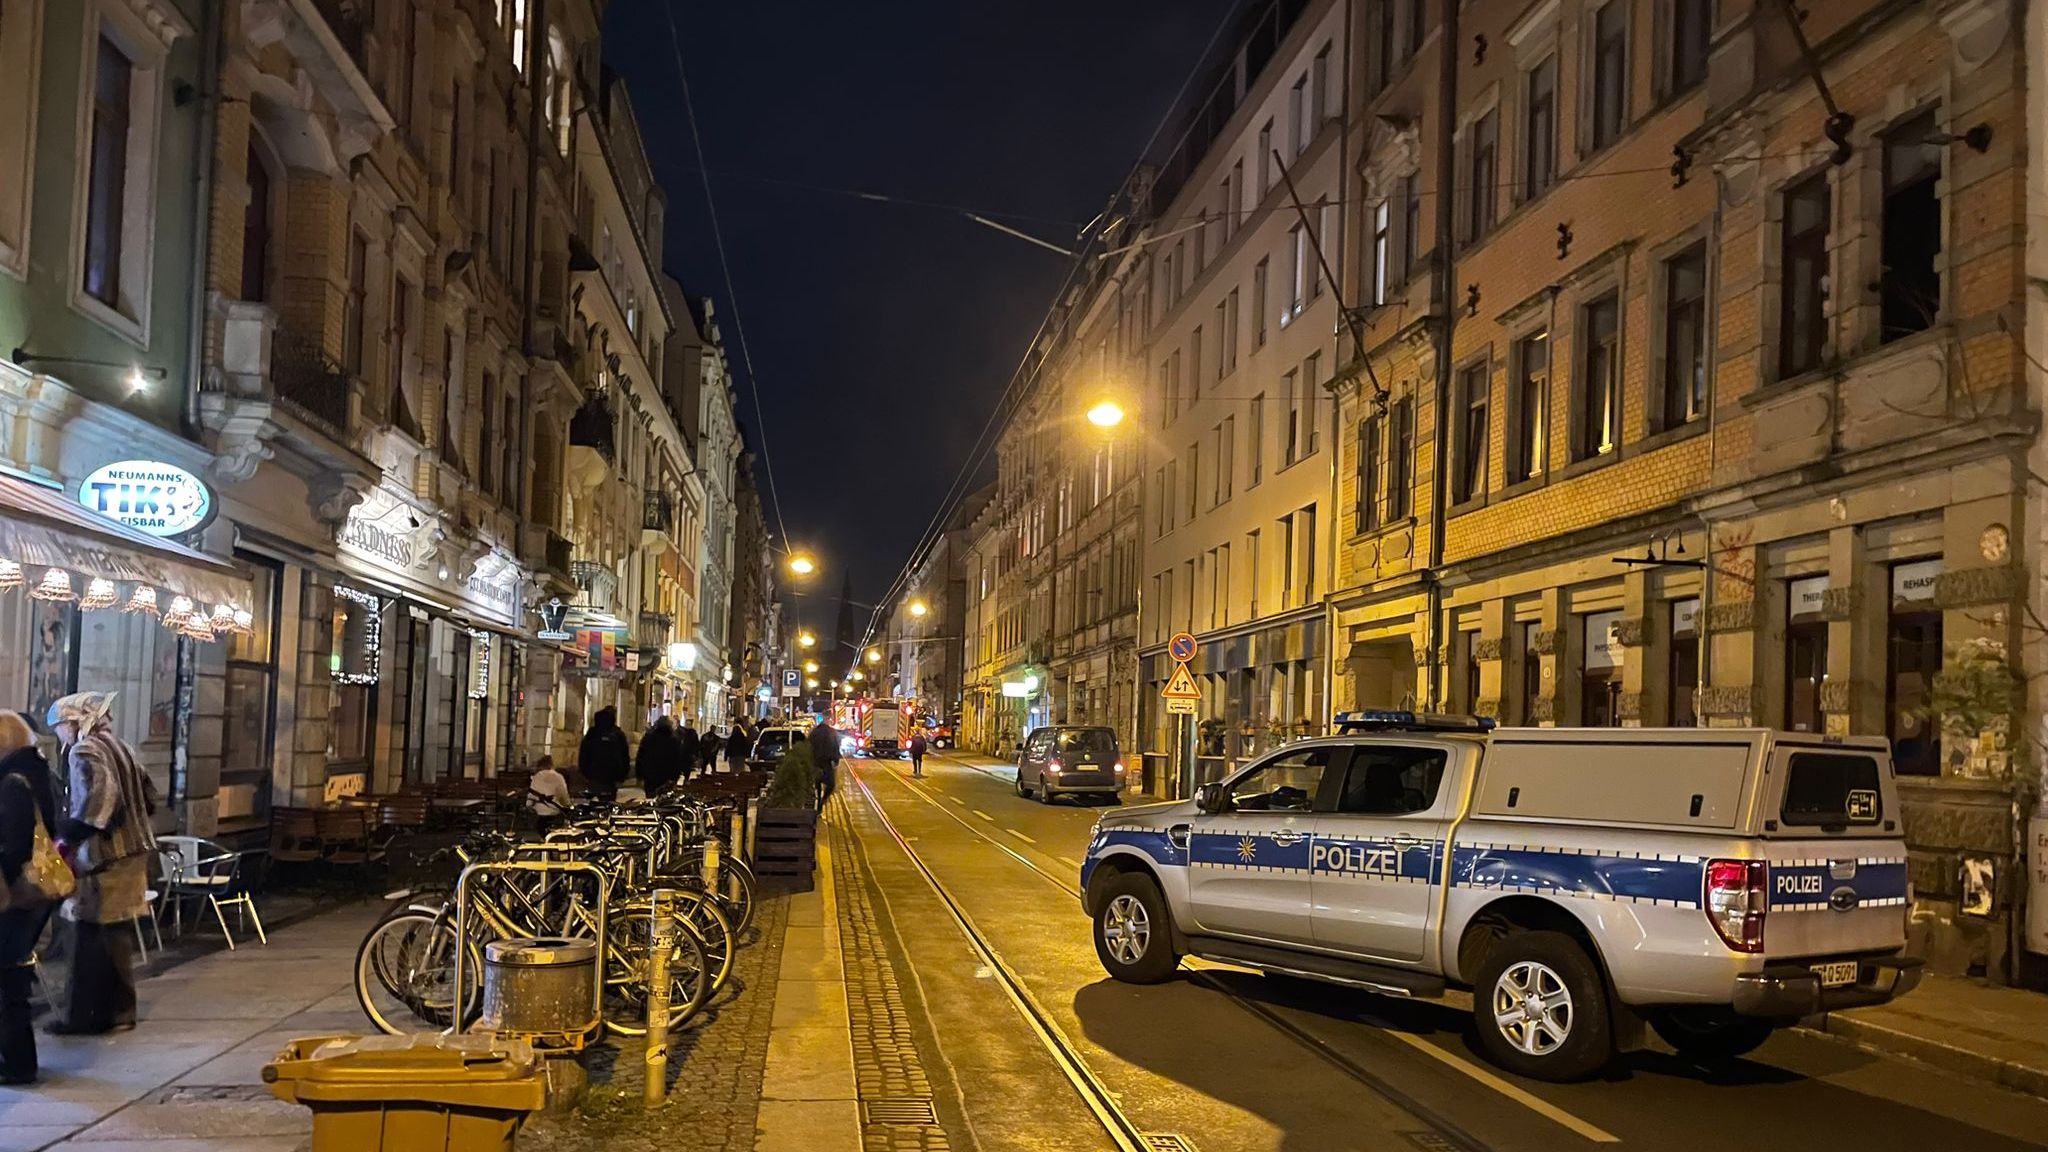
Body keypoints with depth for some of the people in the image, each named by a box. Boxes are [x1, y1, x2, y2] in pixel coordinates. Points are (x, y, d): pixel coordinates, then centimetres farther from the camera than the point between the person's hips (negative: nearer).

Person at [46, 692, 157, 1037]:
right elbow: (148, 793, 20)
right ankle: (119, 1009, 21)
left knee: (92, 937, -3)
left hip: (103, 856, -9)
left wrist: (67, 839, -22)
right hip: (131, 849, 9)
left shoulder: (84, 751, -11)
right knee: (112, 934, 15)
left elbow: (97, 797, -25)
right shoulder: (119, 746, 16)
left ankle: (87, 1016, 2)